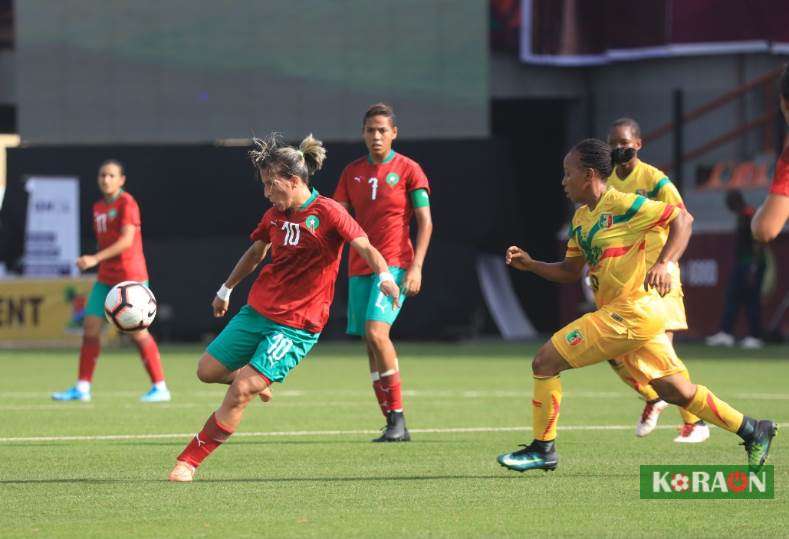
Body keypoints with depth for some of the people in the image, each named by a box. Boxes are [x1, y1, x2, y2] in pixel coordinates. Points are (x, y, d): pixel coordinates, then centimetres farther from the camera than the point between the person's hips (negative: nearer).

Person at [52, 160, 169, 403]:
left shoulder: (127, 203, -10)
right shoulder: (98, 207, 14)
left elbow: (127, 240, -20)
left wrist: (96, 259, -27)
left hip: (130, 277, -8)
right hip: (106, 278, 8)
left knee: (137, 331, -7)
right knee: (90, 326, 1)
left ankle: (160, 388, 0)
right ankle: (82, 387, 5)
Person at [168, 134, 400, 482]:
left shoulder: (327, 213, -13)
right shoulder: (275, 214, 8)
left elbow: (365, 248, -21)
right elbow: (256, 253, 25)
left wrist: (384, 275, -42)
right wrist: (226, 290, 36)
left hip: (296, 326, -7)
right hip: (257, 310, 7)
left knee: (239, 393, -15)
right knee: (208, 371, 7)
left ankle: (189, 462, -8)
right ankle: (254, 379, 37)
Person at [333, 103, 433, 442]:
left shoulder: (408, 170, -1)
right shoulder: (352, 172, 12)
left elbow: (425, 222, -3)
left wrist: (416, 267, -12)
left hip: (395, 263, -6)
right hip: (360, 267, 6)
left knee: (376, 331, -22)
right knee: (371, 344, 2)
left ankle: (397, 418, -15)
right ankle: (394, 425, 8)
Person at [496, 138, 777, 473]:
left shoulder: (621, 204, -12)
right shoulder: (581, 217, 16)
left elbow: (683, 219, -12)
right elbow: (570, 271, 23)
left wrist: (664, 264, -25)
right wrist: (529, 264, 9)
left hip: (632, 313, -9)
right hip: (627, 314, 9)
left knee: (545, 362, -9)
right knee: (675, 392, 13)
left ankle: (543, 449, 0)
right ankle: (753, 431, 20)